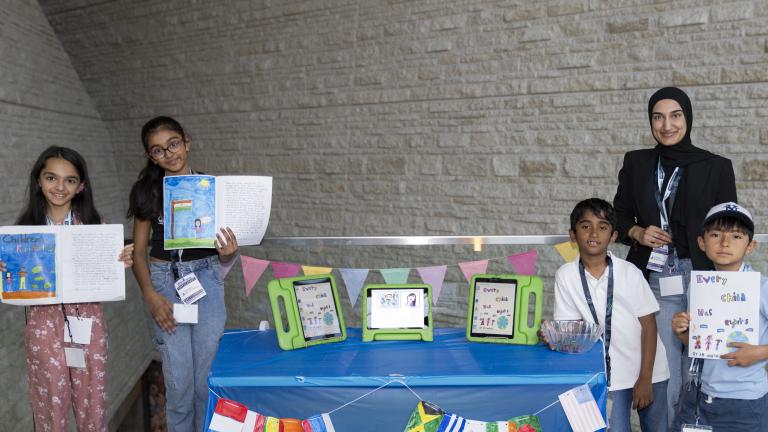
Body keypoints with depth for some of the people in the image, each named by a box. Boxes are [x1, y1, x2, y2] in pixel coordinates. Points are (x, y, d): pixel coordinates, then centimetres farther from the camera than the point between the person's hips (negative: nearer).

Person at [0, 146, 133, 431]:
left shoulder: (93, 224, -1)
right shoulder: (25, 227, -1)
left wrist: (121, 262, -15)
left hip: (87, 320, 0)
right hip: (44, 323, 0)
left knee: (92, 401, 9)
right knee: (51, 404, 10)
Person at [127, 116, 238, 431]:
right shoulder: (147, 191, 0)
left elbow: (224, 256, 5)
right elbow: (139, 251, 3)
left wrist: (228, 252, -20)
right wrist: (151, 295, -11)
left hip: (206, 279, 0)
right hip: (165, 281, 0)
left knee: (208, 374, 4)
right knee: (178, 378, 0)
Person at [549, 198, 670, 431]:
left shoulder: (629, 272, -12)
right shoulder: (565, 275, -10)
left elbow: (648, 325, -7)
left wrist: (645, 378, -9)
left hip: (649, 370, 0)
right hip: (609, 374, 0)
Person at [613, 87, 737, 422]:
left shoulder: (717, 167, 2)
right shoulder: (636, 163, 8)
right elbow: (619, 217, 13)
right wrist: (638, 233, -9)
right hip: (656, 281, 1)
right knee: (663, 373, 2)